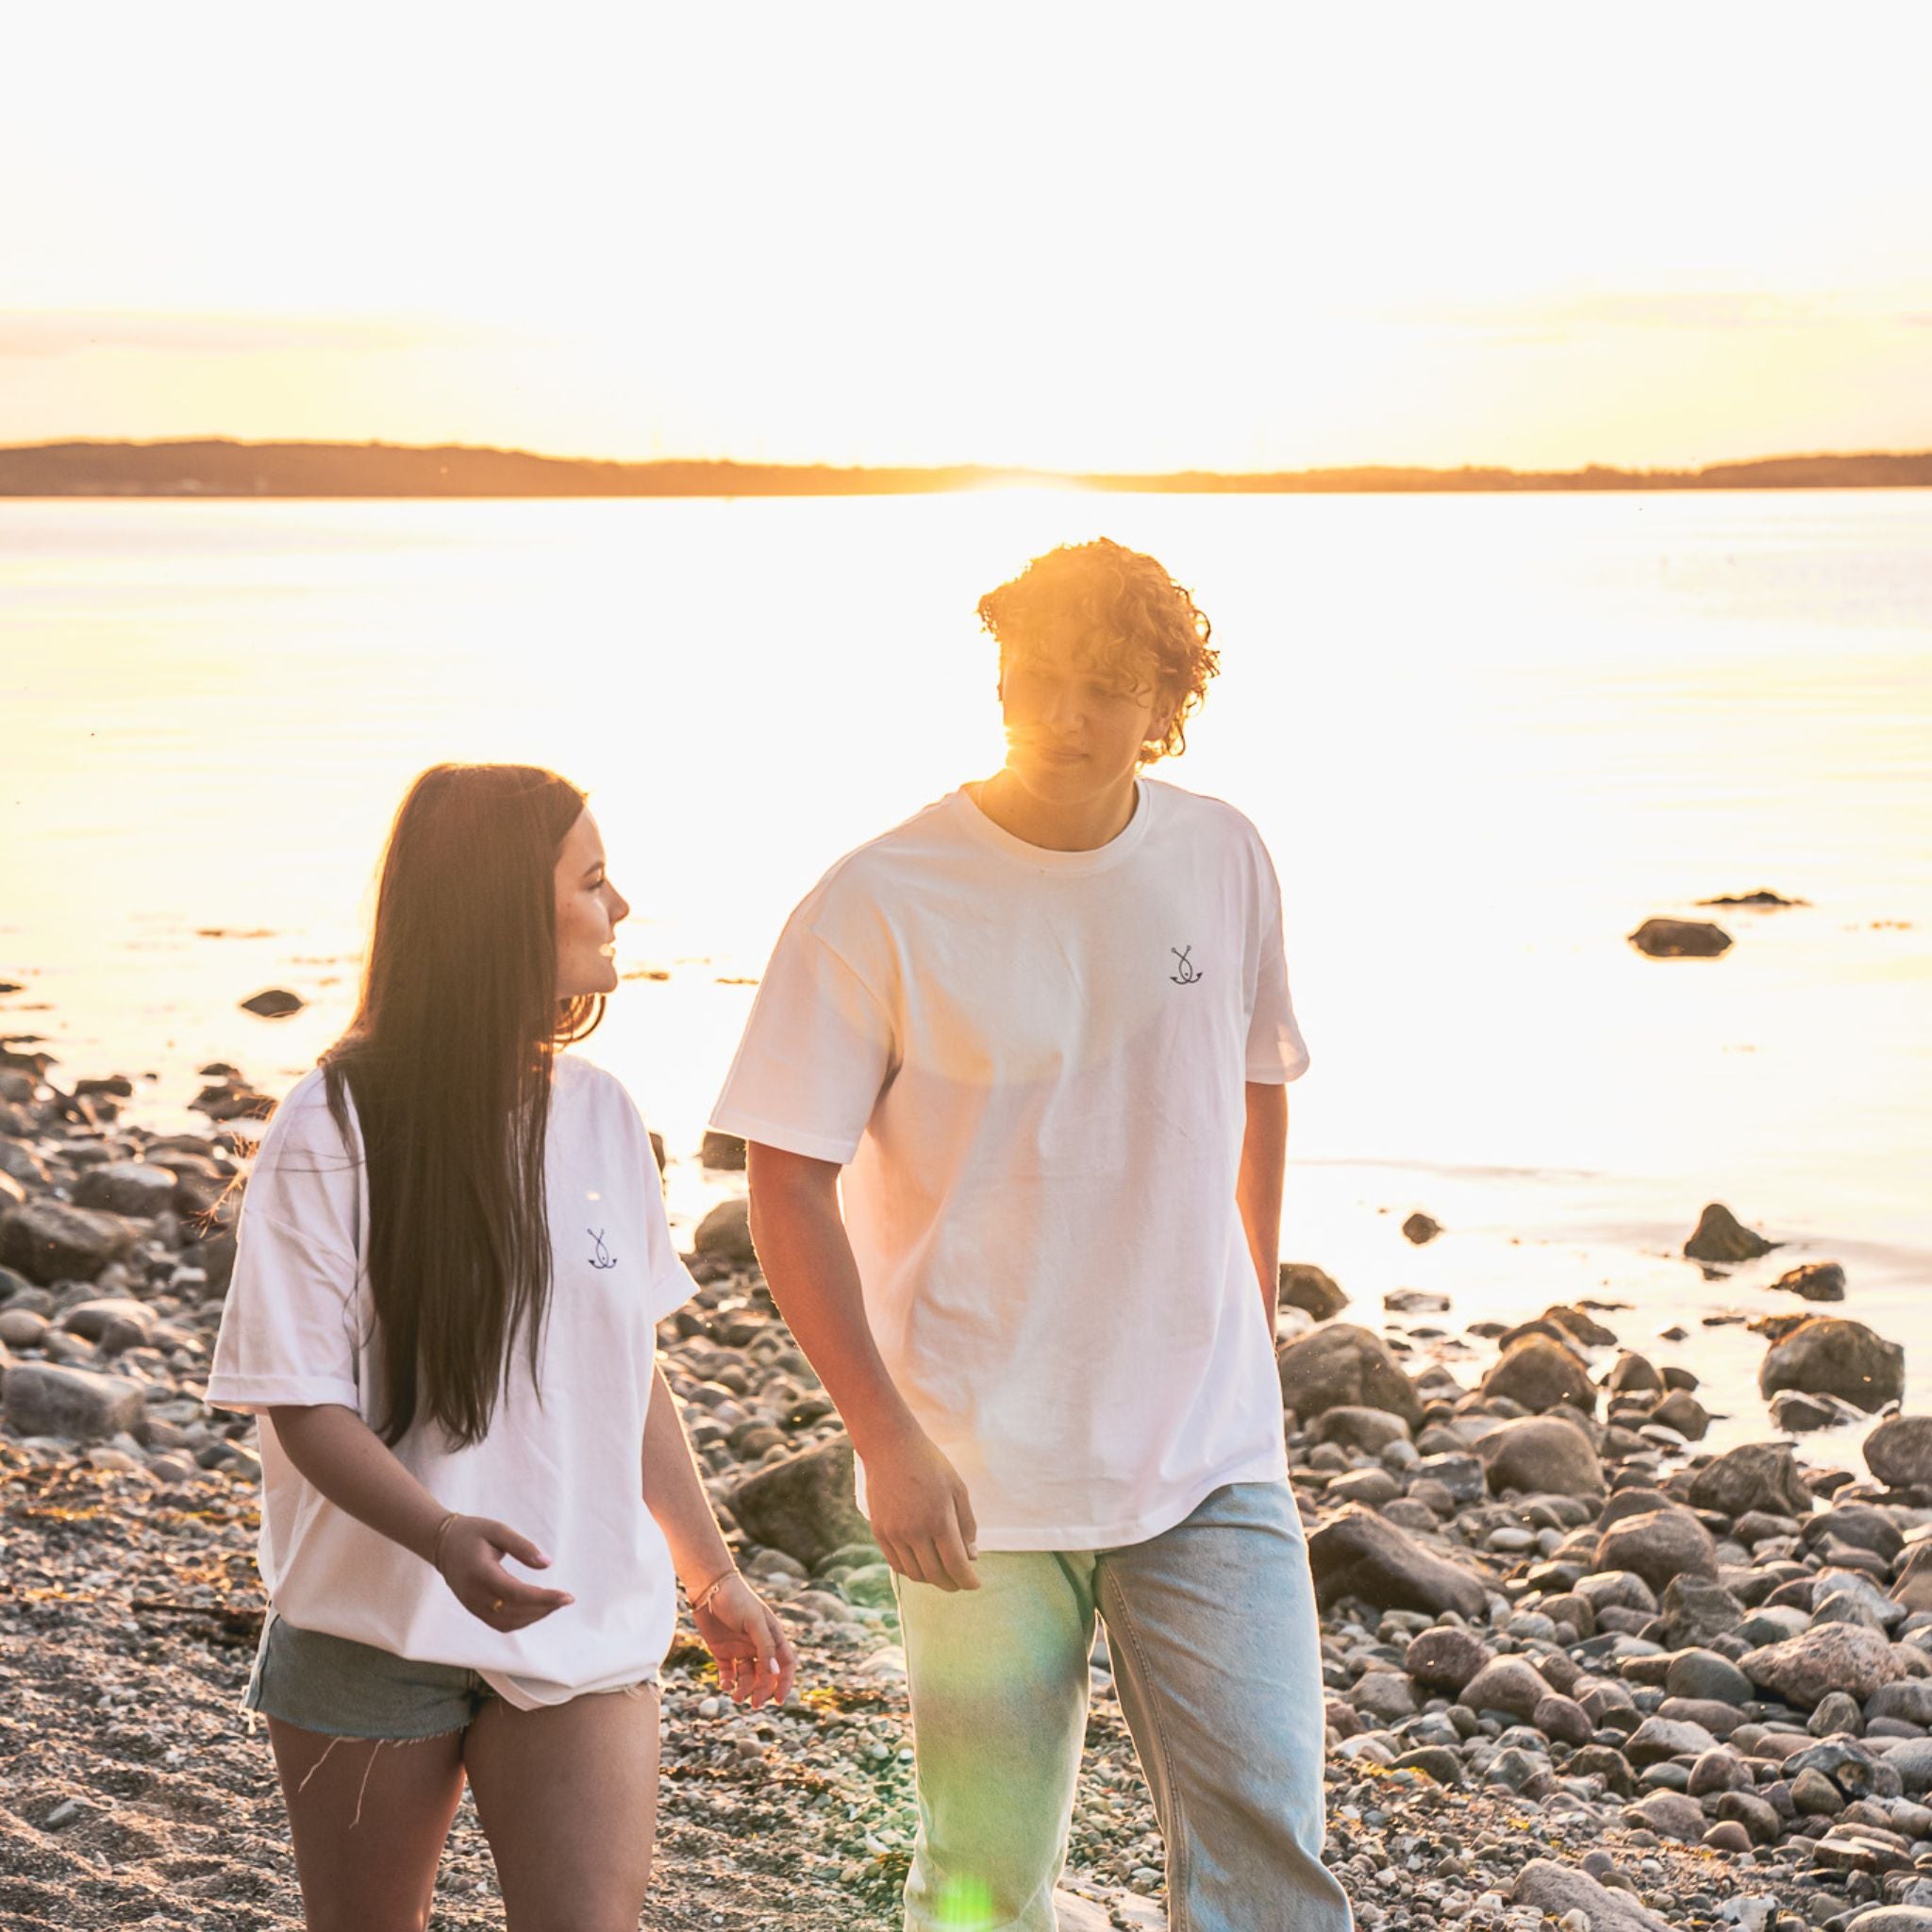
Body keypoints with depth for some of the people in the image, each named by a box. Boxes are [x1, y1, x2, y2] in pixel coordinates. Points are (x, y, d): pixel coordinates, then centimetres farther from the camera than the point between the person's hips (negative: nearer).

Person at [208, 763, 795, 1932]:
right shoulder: (334, 1132, -12)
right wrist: (443, 1538, -31)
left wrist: (713, 1575, 16)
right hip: (376, 1628, -3)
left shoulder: (599, 1115, 2)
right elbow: (307, 1406, -14)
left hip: (585, 1624, 3)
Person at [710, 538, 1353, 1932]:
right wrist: (886, 1434, -14)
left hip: (1212, 1454, 3)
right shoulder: (877, 908, -10)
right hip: (978, 1478, -3)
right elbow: (789, 1187, -8)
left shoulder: (1222, 861, 2)